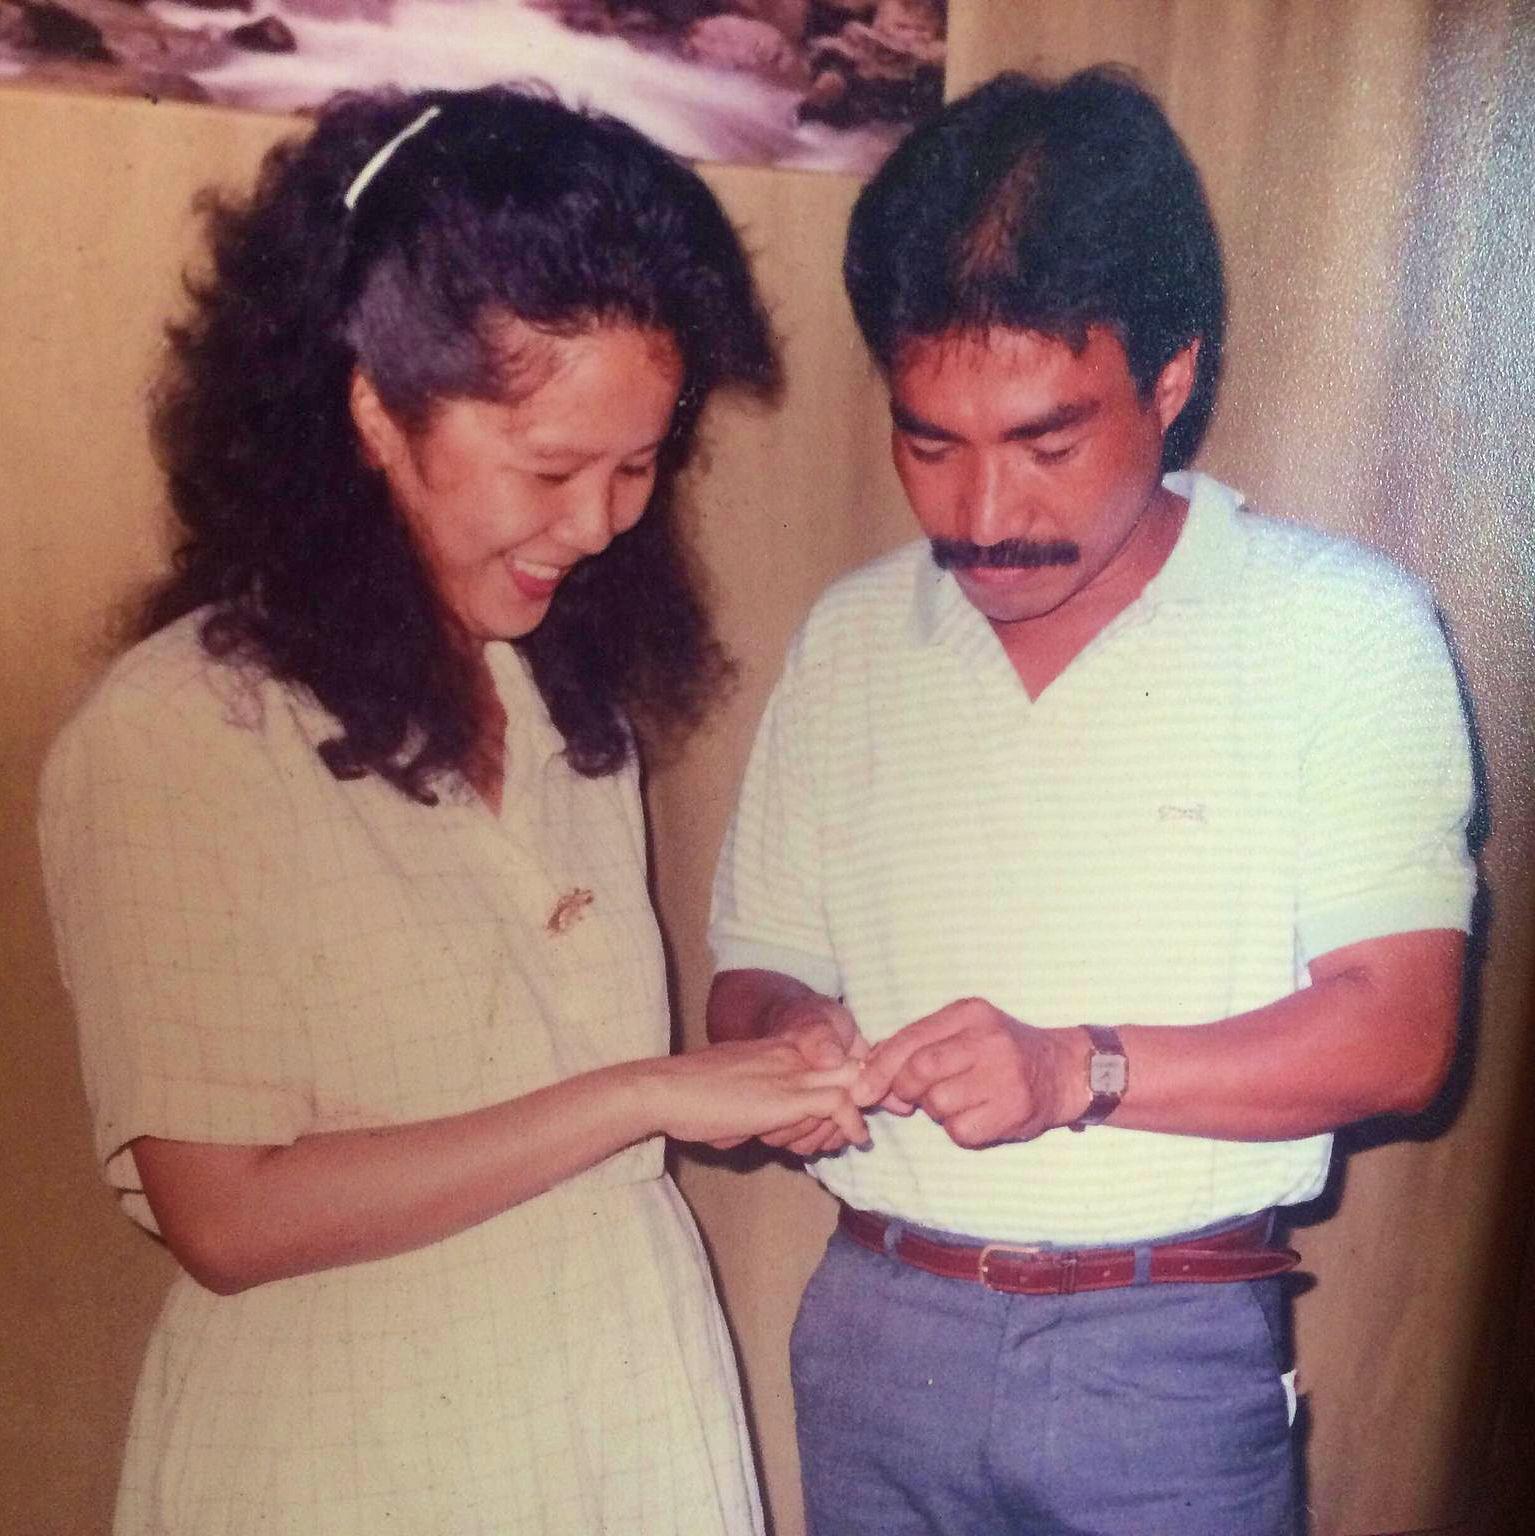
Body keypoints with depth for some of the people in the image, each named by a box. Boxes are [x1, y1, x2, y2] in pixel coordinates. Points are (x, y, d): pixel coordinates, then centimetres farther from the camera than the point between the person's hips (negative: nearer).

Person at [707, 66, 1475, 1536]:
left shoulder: (1345, 628, -8)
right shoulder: (848, 639, 2)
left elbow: (1394, 1030, -11)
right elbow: (756, 975, 6)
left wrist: (1079, 1067, -24)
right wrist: (789, 1042, -15)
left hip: (1171, 1356, -2)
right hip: (876, 1330, 3)